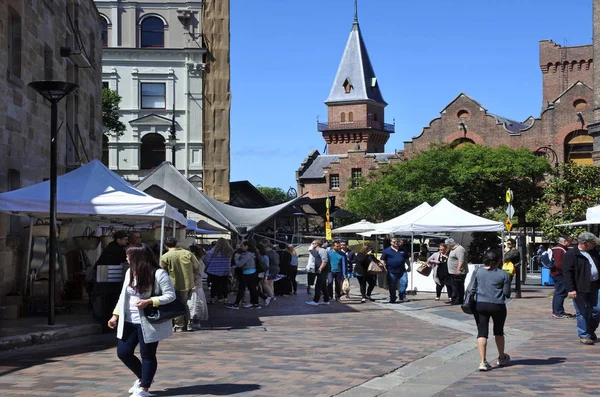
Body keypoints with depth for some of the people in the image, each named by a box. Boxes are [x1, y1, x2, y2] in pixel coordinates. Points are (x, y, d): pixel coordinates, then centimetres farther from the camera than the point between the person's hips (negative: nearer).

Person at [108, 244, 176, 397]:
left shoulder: (158, 274, -14)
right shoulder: (130, 272, 6)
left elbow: (171, 295, -14)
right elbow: (123, 295, 14)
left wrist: (149, 301, -23)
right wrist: (116, 315, 8)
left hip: (148, 323, -7)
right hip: (129, 321, 7)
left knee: (147, 355, 3)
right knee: (123, 352, 8)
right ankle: (143, 377, 30)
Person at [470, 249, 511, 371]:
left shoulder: (478, 272, 1)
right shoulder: (503, 274, -5)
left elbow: (471, 289, 3)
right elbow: (507, 293, -3)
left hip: (480, 305, 1)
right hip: (497, 306, -1)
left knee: (482, 332, 1)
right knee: (499, 331, 19)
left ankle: (483, 361, -9)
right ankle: (501, 358, 36)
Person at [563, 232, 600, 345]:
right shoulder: (571, 255, -10)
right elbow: (567, 272, -13)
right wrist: (570, 289, -18)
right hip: (580, 289, -7)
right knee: (583, 313, -1)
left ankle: (591, 331, 29)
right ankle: (584, 336, 9)